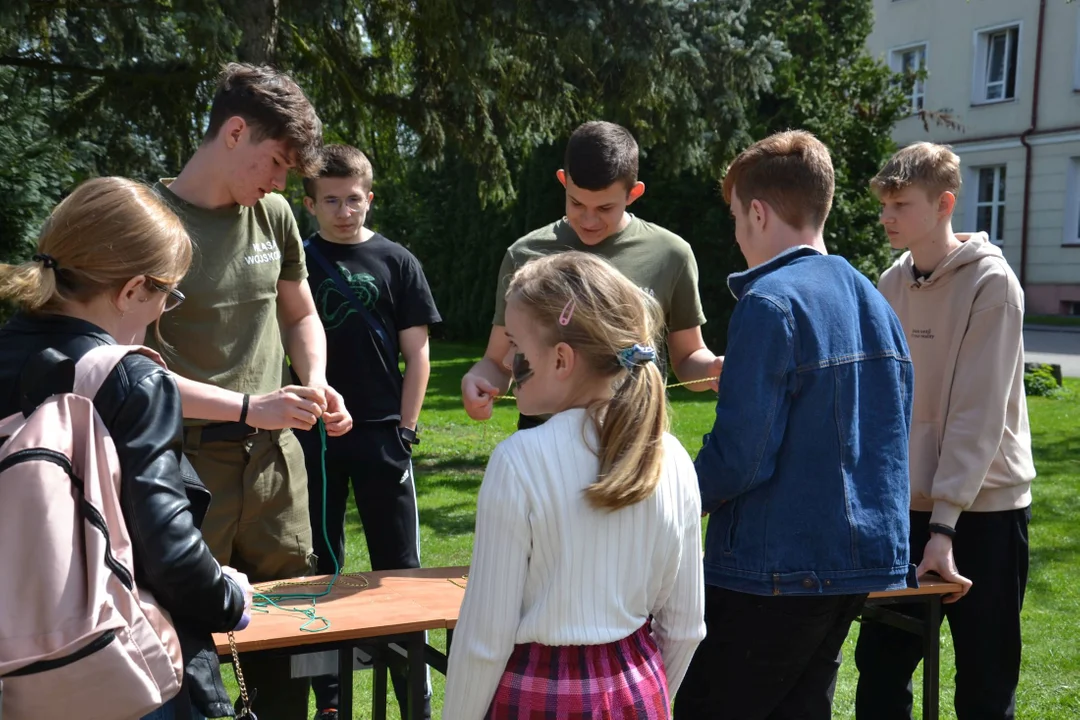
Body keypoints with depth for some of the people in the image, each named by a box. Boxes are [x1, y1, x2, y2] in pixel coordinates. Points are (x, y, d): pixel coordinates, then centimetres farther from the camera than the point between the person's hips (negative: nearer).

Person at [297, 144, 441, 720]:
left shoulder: (396, 262, 1)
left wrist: (406, 429, -3)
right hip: (311, 434, 1)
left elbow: (417, 354, 2)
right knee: (318, 570, 9)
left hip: (381, 433, -1)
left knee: (399, 569, 5)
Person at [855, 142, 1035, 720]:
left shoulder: (991, 284, -11)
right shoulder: (890, 285, 8)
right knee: (879, 671, 8)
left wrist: (944, 523, -21)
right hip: (906, 505, 6)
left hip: (983, 507, -5)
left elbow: (978, 413, -17)